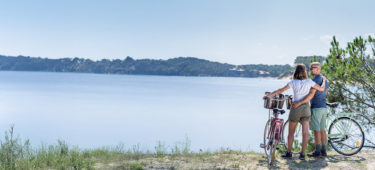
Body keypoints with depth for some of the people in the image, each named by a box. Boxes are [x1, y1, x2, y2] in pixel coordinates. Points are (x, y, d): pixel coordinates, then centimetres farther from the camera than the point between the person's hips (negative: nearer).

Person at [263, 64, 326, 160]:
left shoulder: (293, 82, -6)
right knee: (305, 132, 3)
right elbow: (321, 89, 2)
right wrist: (324, 80, 21)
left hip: (296, 108, -2)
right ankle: (302, 154, 3)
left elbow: (281, 90, -11)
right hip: (306, 108, 2)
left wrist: (269, 95, -5)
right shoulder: (309, 81, -2)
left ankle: (289, 153, 16)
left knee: (291, 132, 10)